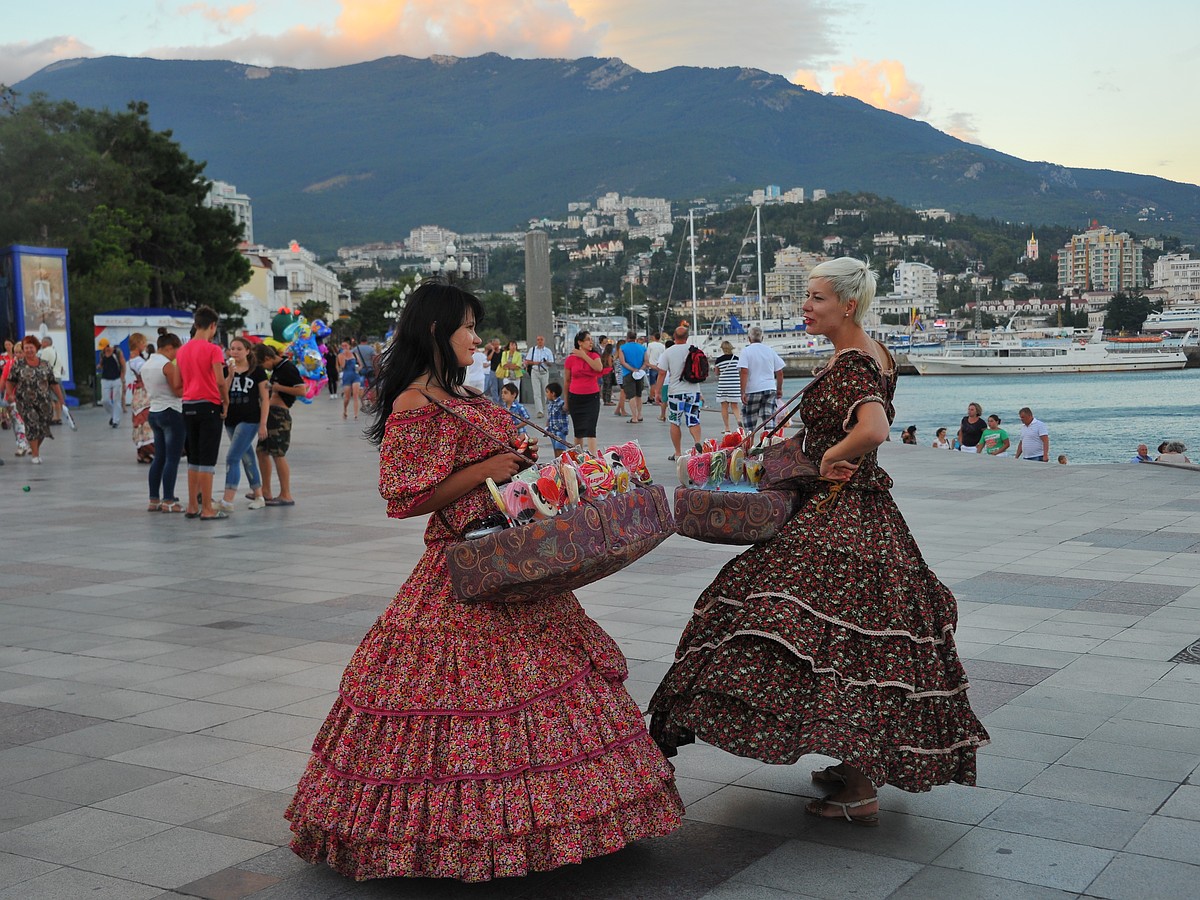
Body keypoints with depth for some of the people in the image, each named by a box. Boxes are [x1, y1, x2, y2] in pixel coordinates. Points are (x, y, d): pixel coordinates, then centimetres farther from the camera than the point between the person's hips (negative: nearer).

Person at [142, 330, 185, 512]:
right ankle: (168, 501, -5)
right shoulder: (168, 365, -15)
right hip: (171, 413, -9)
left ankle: (154, 500, 14)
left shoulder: (146, 365, 11)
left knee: (159, 457, 13)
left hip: (153, 413, 9)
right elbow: (178, 391, -14)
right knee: (172, 459, -4)